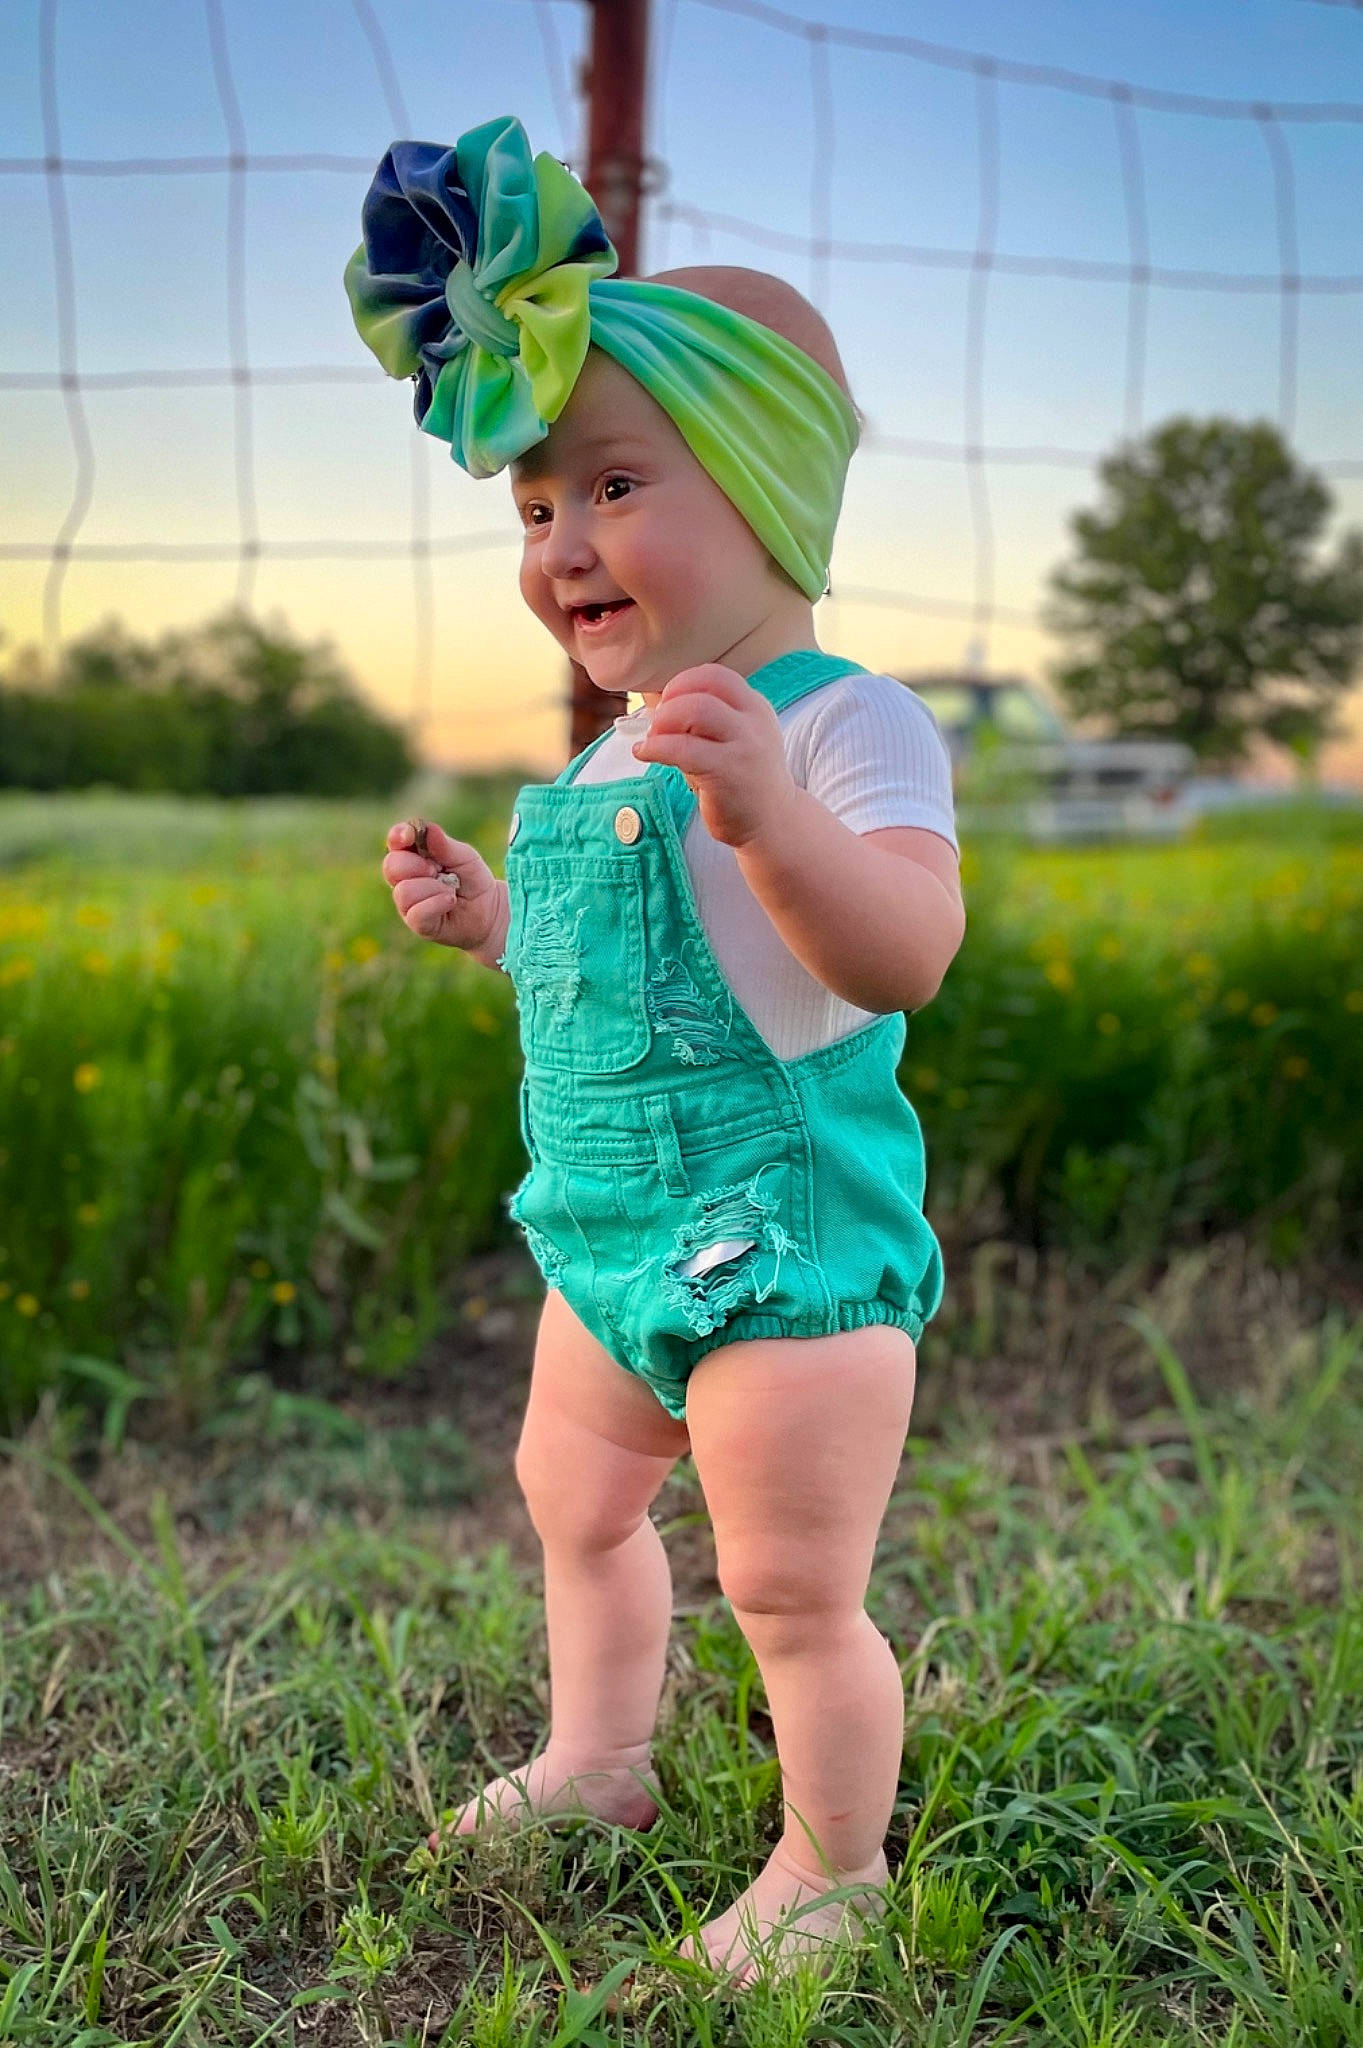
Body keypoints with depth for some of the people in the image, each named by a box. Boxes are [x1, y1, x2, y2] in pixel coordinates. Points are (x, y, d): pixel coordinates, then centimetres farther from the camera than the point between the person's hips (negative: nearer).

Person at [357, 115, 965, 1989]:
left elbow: (905, 954, -32)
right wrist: (490, 917, 13)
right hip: (617, 1236, 9)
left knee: (792, 1592, 2)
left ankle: (832, 1862, 29)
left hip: (789, 1242, -9)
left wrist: (772, 811, -46)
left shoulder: (845, 723, -17)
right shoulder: (618, 754, 11)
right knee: (573, 1498, 25)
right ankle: (597, 1761, 50)